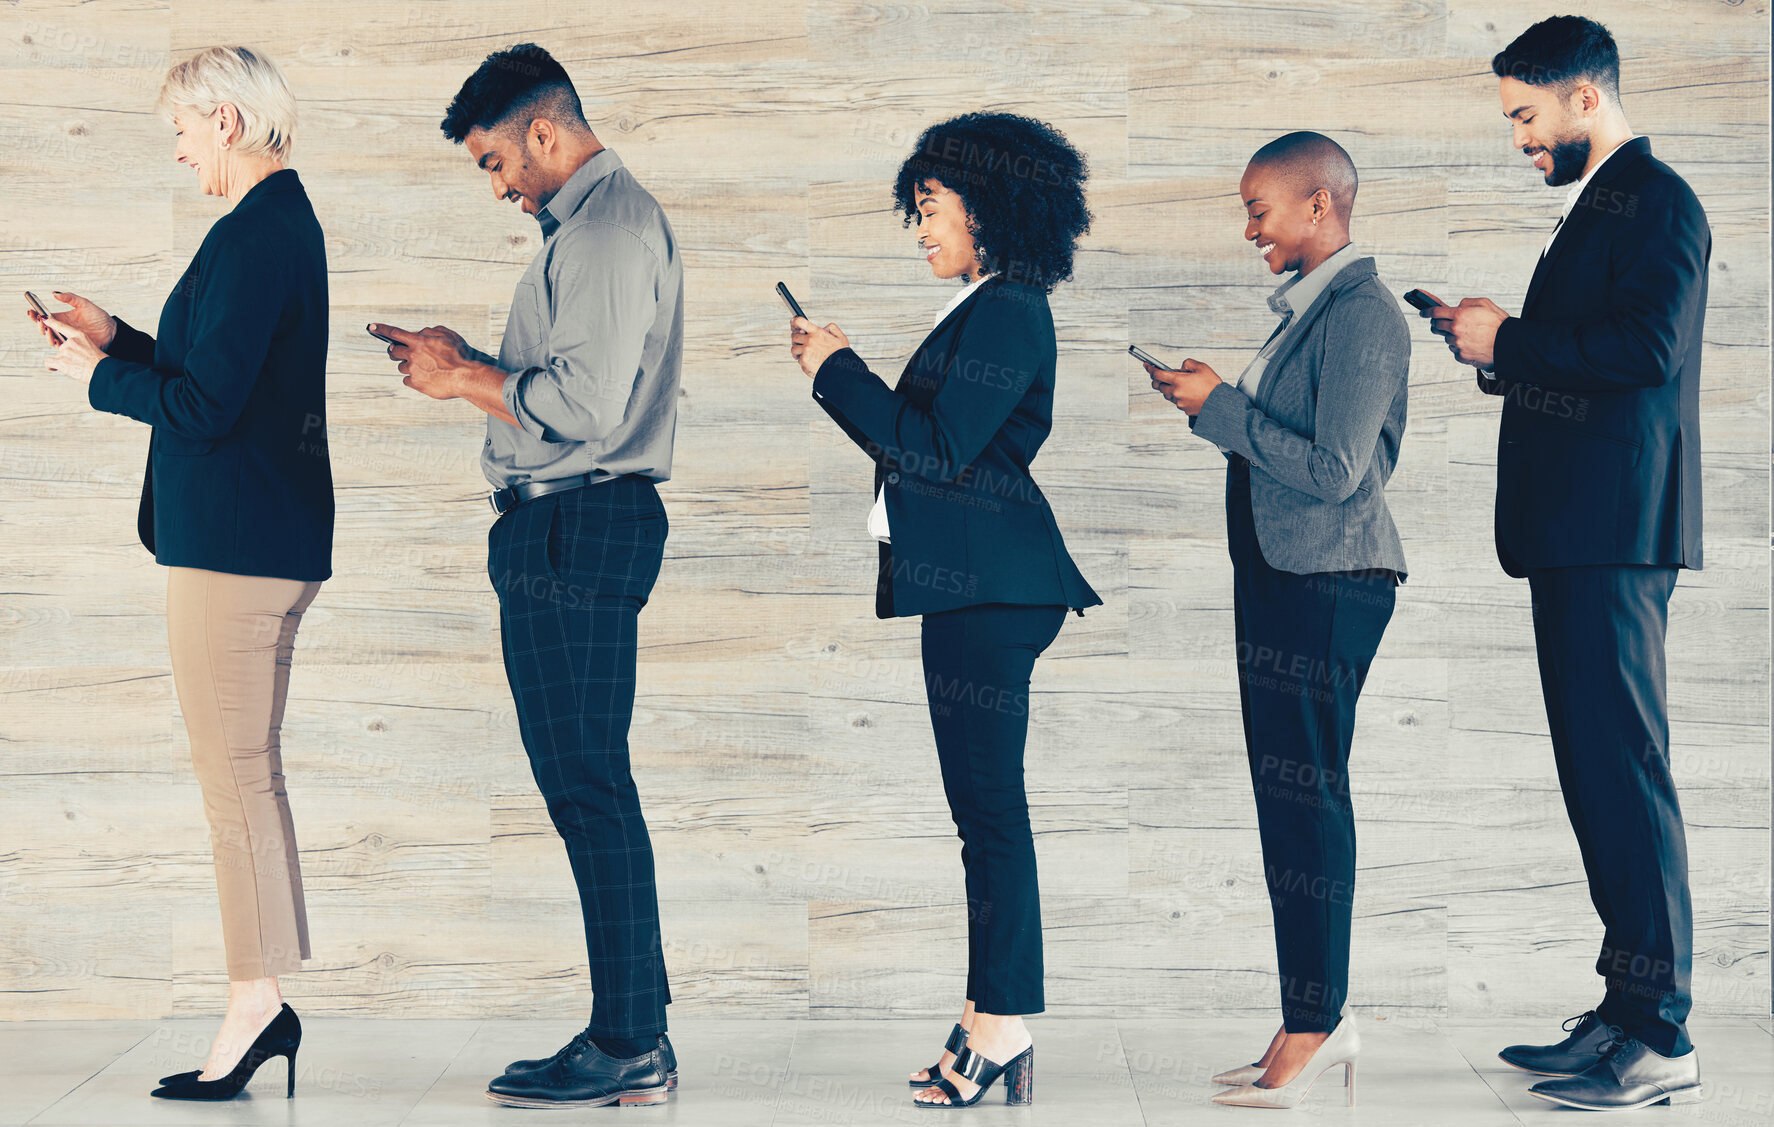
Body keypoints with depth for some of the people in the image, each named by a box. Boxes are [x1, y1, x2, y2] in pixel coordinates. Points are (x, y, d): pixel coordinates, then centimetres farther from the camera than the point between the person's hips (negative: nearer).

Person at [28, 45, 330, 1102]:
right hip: (268, 537, 11)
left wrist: (99, 376, -5)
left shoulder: (253, 235, -17)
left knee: (236, 778, -4)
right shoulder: (288, 222, 15)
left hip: (233, 543, -11)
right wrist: (117, 338, 20)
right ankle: (264, 1003, 19)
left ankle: (259, 1003, 3)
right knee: (248, 776, 13)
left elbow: (204, 407, -21)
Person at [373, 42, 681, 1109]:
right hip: (572, 529, 11)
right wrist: (467, 361, 15)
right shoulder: (599, 219, 22)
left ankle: (629, 1047, -3)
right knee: (590, 790, 11)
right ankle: (634, 1034, 17)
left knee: (590, 790, -8)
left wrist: (464, 379, -8)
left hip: (576, 529, -11)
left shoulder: (610, 225, -12)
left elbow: (586, 403, -21)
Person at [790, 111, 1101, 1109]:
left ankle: (1003, 1026, -1)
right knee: (985, 801, 12)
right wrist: (845, 371, 12)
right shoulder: (993, 308, 19)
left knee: (989, 802, -6)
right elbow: (926, 432, 17)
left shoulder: (1006, 312, -12)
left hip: (989, 588, -10)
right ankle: (992, 1016, 18)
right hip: (978, 585, 10)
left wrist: (838, 369, -9)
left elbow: (939, 453, -18)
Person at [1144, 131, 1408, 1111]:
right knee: (1284, 793, 11)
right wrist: (1215, 404, 10)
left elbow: (1334, 470, -20)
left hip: (1328, 580, -10)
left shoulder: (1363, 314, -13)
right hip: (1277, 572, 10)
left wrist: (1221, 407, -16)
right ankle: (1314, 1019, 19)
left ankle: (1317, 1022, 1)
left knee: (1306, 792, -7)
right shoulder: (1306, 306, 16)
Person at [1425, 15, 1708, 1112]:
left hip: (1616, 536, -10)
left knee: (1624, 770, -10)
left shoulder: (1655, 199, -8)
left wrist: (1510, 340, -12)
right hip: (1577, 531, 10)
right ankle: (1625, 1013, 18)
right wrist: (1497, 348, 9)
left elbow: (1646, 347, -21)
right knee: (1597, 773, 12)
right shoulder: (1595, 207, 22)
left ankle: (1661, 1039, -6)